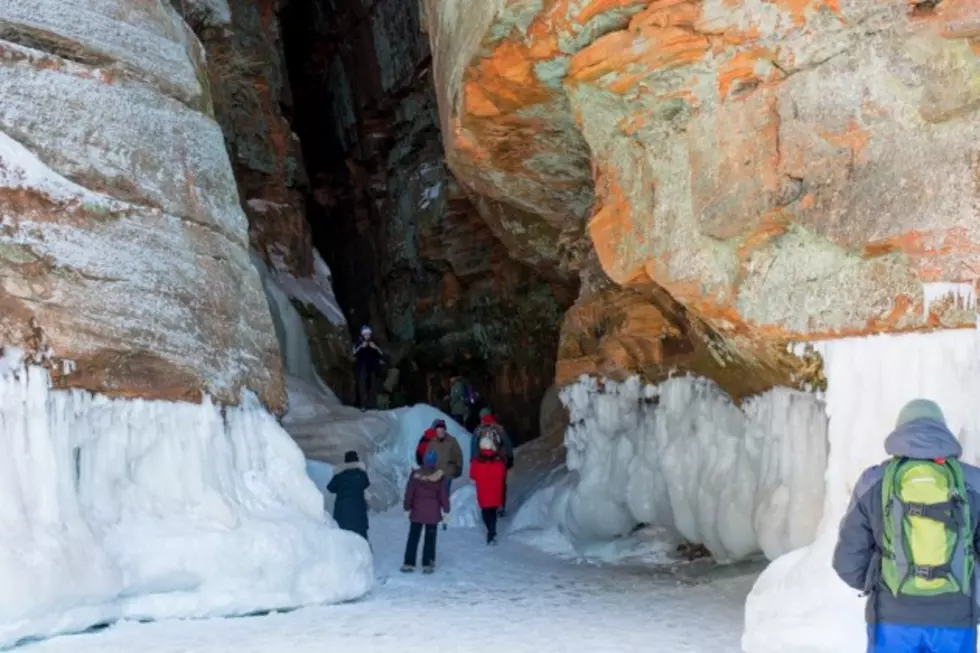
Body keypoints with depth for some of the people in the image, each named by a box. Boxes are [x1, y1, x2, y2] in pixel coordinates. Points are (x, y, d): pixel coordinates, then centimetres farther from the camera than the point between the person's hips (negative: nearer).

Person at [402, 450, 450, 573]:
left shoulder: (415, 474, -8)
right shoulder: (440, 476, -10)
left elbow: (409, 492, -4)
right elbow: (443, 494, -5)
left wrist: (407, 507, 8)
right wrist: (446, 510, 6)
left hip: (417, 511, 1)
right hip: (433, 512, -1)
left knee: (413, 537, 10)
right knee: (430, 538, 8)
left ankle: (409, 563, 10)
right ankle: (427, 564, 8)